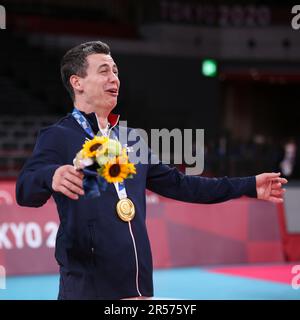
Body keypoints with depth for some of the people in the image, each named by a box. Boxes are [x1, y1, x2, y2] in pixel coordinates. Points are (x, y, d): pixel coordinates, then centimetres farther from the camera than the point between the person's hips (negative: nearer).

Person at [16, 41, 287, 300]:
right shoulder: (57, 137, -4)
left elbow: (177, 184, 23)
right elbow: (26, 191, -20)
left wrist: (249, 186, 22)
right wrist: (51, 176, -44)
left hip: (139, 284, 6)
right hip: (88, 286, -6)